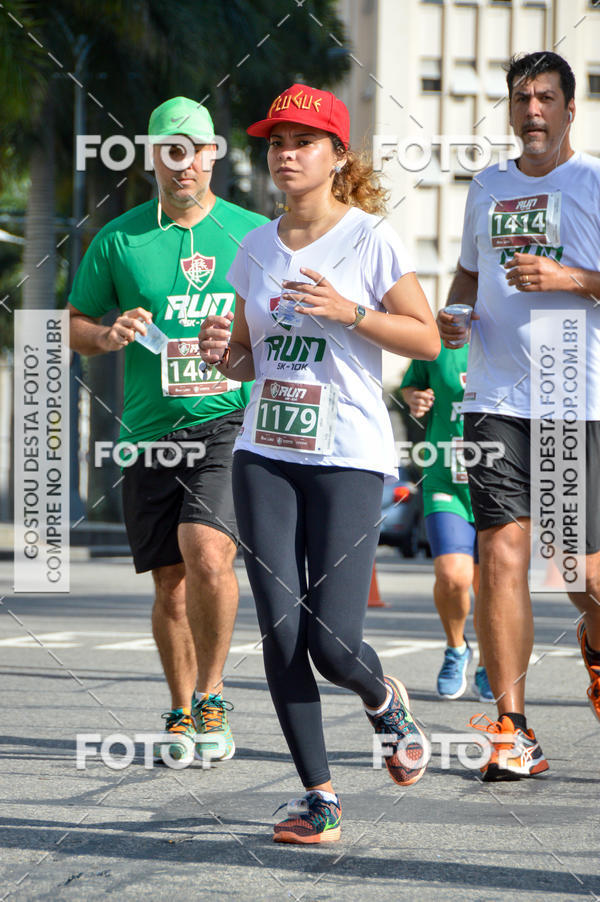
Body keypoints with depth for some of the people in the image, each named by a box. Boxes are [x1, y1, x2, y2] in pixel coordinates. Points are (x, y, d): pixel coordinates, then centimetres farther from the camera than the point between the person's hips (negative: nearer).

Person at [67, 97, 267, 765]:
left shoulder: (253, 234, 5)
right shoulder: (118, 240, 6)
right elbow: (72, 326, 13)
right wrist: (108, 336, -9)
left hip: (232, 424, -2)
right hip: (150, 434, 2)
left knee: (207, 554, -22)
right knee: (171, 583, 6)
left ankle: (210, 696, -3)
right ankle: (182, 714, 24)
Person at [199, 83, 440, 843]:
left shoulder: (369, 239, -4)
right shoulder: (255, 249, 10)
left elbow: (427, 339, -3)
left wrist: (350, 312, -16)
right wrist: (221, 351, -4)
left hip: (349, 459, -4)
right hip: (264, 457, 4)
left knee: (331, 642, -10)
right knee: (281, 635, -3)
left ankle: (384, 700, 26)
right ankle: (318, 796, 7)